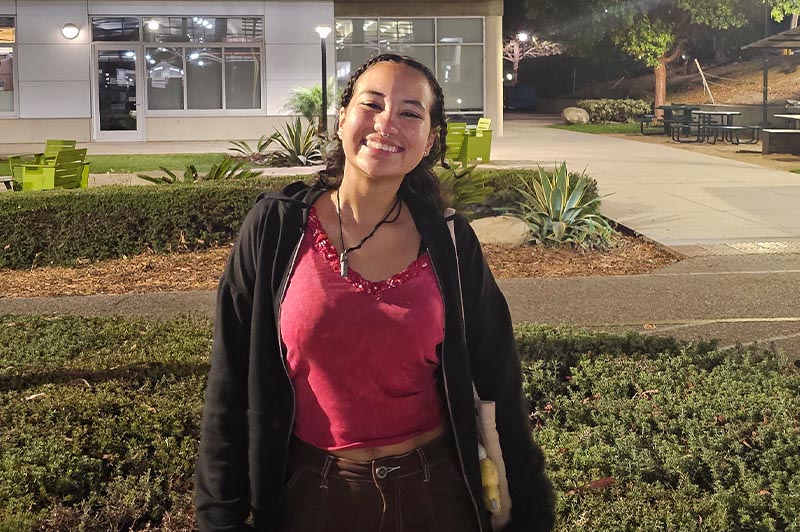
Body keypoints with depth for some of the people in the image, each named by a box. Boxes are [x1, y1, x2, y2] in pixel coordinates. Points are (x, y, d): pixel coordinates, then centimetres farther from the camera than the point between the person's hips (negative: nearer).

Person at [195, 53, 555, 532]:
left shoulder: (451, 244, -5)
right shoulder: (275, 229, -9)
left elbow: (499, 384, 1)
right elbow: (232, 387, -5)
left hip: (435, 492, 1)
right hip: (312, 493, -1)